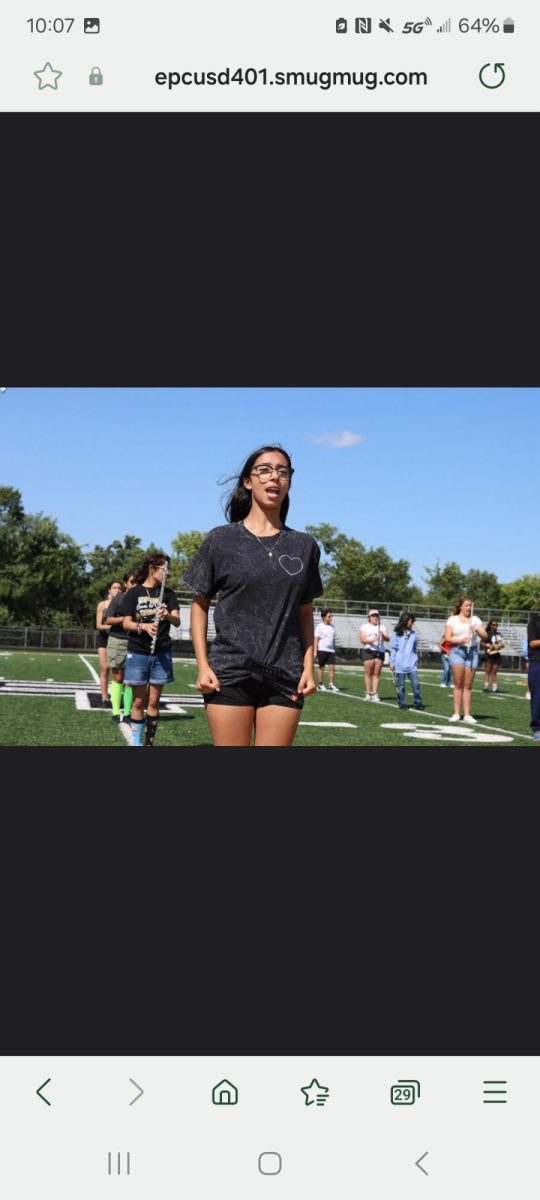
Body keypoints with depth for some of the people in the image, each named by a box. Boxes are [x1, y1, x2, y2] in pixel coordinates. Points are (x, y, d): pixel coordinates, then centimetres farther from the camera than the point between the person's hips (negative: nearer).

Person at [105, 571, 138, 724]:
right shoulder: (118, 599, 1)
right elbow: (109, 620, -4)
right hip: (118, 640, -2)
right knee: (118, 677, 1)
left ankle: (127, 713, 6)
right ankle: (116, 713, 6)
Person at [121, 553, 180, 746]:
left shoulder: (168, 593, 5)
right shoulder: (134, 593, 0)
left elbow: (177, 621, -5)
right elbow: (126, 623, -3)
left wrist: (167, 615, -27)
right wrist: (143, 626, -22)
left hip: (161, 653, 2)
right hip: (137, 653, -2)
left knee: (153, 702, 5)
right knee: (139, 702, 3)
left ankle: (150, 741, 11)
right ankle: (136, 742, 8)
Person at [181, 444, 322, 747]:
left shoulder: (305, 546, 8)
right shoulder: (221, 539, 1)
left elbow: (305, 614, 13)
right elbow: (200, 604, 5)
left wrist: (309, 667, 4)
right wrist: (202, 665, -4)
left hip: (285, 677, 2)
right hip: (230, 673, -2)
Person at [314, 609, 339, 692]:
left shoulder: (332, 626, 12)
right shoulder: (320, 627, -5)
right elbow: (316, 639, -7)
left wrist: (334, 649, 20)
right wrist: (315, 651, -12)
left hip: (331, 650, 5)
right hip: (322, 649, -5)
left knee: (332, 667, -4)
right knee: (321, 667, 4)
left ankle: (331, 685, 1)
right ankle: (320, 685, 13)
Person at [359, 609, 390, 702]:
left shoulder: (382, 627, 17)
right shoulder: (364, 627, 9)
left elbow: (388, 639, 7)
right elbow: (362, 639, -4)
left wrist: (383, 635, -15)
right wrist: (372, 640, -20)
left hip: (380, 652, 2)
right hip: (369, 651, -2)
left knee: (377, 674, -1)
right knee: (368, 673, -3)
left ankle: (375, 694, -1)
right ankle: (368, 693, 3)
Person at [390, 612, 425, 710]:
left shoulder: (413, 633, 10)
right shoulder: (396, 634, 0)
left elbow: (416, 648, 17)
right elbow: (393, 648, 2)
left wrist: (416, 660, 12)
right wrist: (392, 663, 0)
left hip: (412, 664, 3)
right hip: (400, 665, -2)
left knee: (415, 684, -3)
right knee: (400, 685, 3)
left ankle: (418, 703, 5)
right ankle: (402, 703, 12)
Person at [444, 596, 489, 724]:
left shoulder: (475, 620, 13)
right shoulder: (452, 619, 8)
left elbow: (485, 636, 7)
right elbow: (447, 637, -1)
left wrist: (477, 630, -13)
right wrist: (460, 640, -17)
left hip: (472, 651, 2)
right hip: (457, 651, -2)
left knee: (468, 685, -1)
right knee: (458, 684, -8)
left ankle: (467, 715, -1)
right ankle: (456, 713, -5)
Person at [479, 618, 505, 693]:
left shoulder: (498, 634, 16)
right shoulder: (487, 634, -4)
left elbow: (501, 644, 24)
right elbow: (481, 642, -8)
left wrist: (501, 645, 2)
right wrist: (488, 645, -19)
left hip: (496, 655, 6)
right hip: (489, 654, -6)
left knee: (494, 672, 6)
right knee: (487, 671, -5)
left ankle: (494, 688, 4)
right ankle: (486, 687, -7)